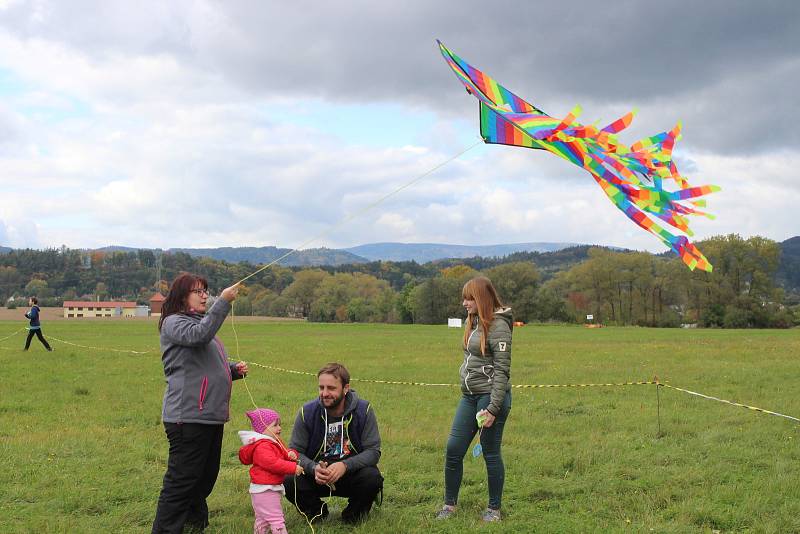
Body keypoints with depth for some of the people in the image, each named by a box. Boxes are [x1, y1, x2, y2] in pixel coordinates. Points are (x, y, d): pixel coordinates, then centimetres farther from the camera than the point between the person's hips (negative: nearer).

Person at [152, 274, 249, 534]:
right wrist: (223, 302, -27)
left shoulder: (199, 322, 21)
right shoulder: (173, 322, -6)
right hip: (188, 416, -10)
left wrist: (235, 369, 10)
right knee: (182, 480, -8)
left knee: (206, 476, 18)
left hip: (211, 415, 10)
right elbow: (199, 336, -28)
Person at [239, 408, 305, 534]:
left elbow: (282, 454, 18)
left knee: (262, 519, 20)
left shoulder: (275, 442, 13)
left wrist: (290, 454, -8)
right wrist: (293, 468, -30)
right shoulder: (262, 447, -21)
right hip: (265, 490, -11)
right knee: (276, 519, -11)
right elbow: (273, 463, -32)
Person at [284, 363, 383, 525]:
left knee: (372, 477, -33)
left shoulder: (364, 410, -11)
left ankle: (354, 513, 2)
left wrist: (345, 465, -30)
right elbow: (295, 451, -5)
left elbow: (373, 451, -13)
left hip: (352, 473, -1)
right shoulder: (307, 412, -8)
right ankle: (316, 511, 7)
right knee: (289, 481, -27)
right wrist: (313, 468, -27)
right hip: (317, 476, 1)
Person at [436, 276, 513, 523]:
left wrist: (493, 408, -19)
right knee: (453, 449, 5)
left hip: (491, 395, -8)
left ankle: (494, 508, 17)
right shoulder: (473, 323, 12)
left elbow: (502, 370, -16)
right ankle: (449, 504, 17)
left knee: (491, 453, 3)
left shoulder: (498, 325, -13)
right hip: (469, 396, 8)